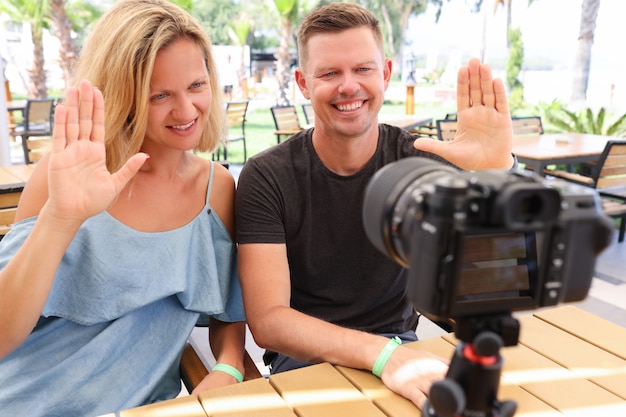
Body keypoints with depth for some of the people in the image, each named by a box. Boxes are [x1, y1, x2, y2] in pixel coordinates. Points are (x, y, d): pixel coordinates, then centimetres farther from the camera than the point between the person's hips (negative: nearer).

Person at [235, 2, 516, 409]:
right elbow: (267, 321, -18)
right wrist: (384, 354, -33)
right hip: (306, 359, -2)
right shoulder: (266, 177, -12)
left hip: (401, 347, 3)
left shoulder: (424, 160, -8)